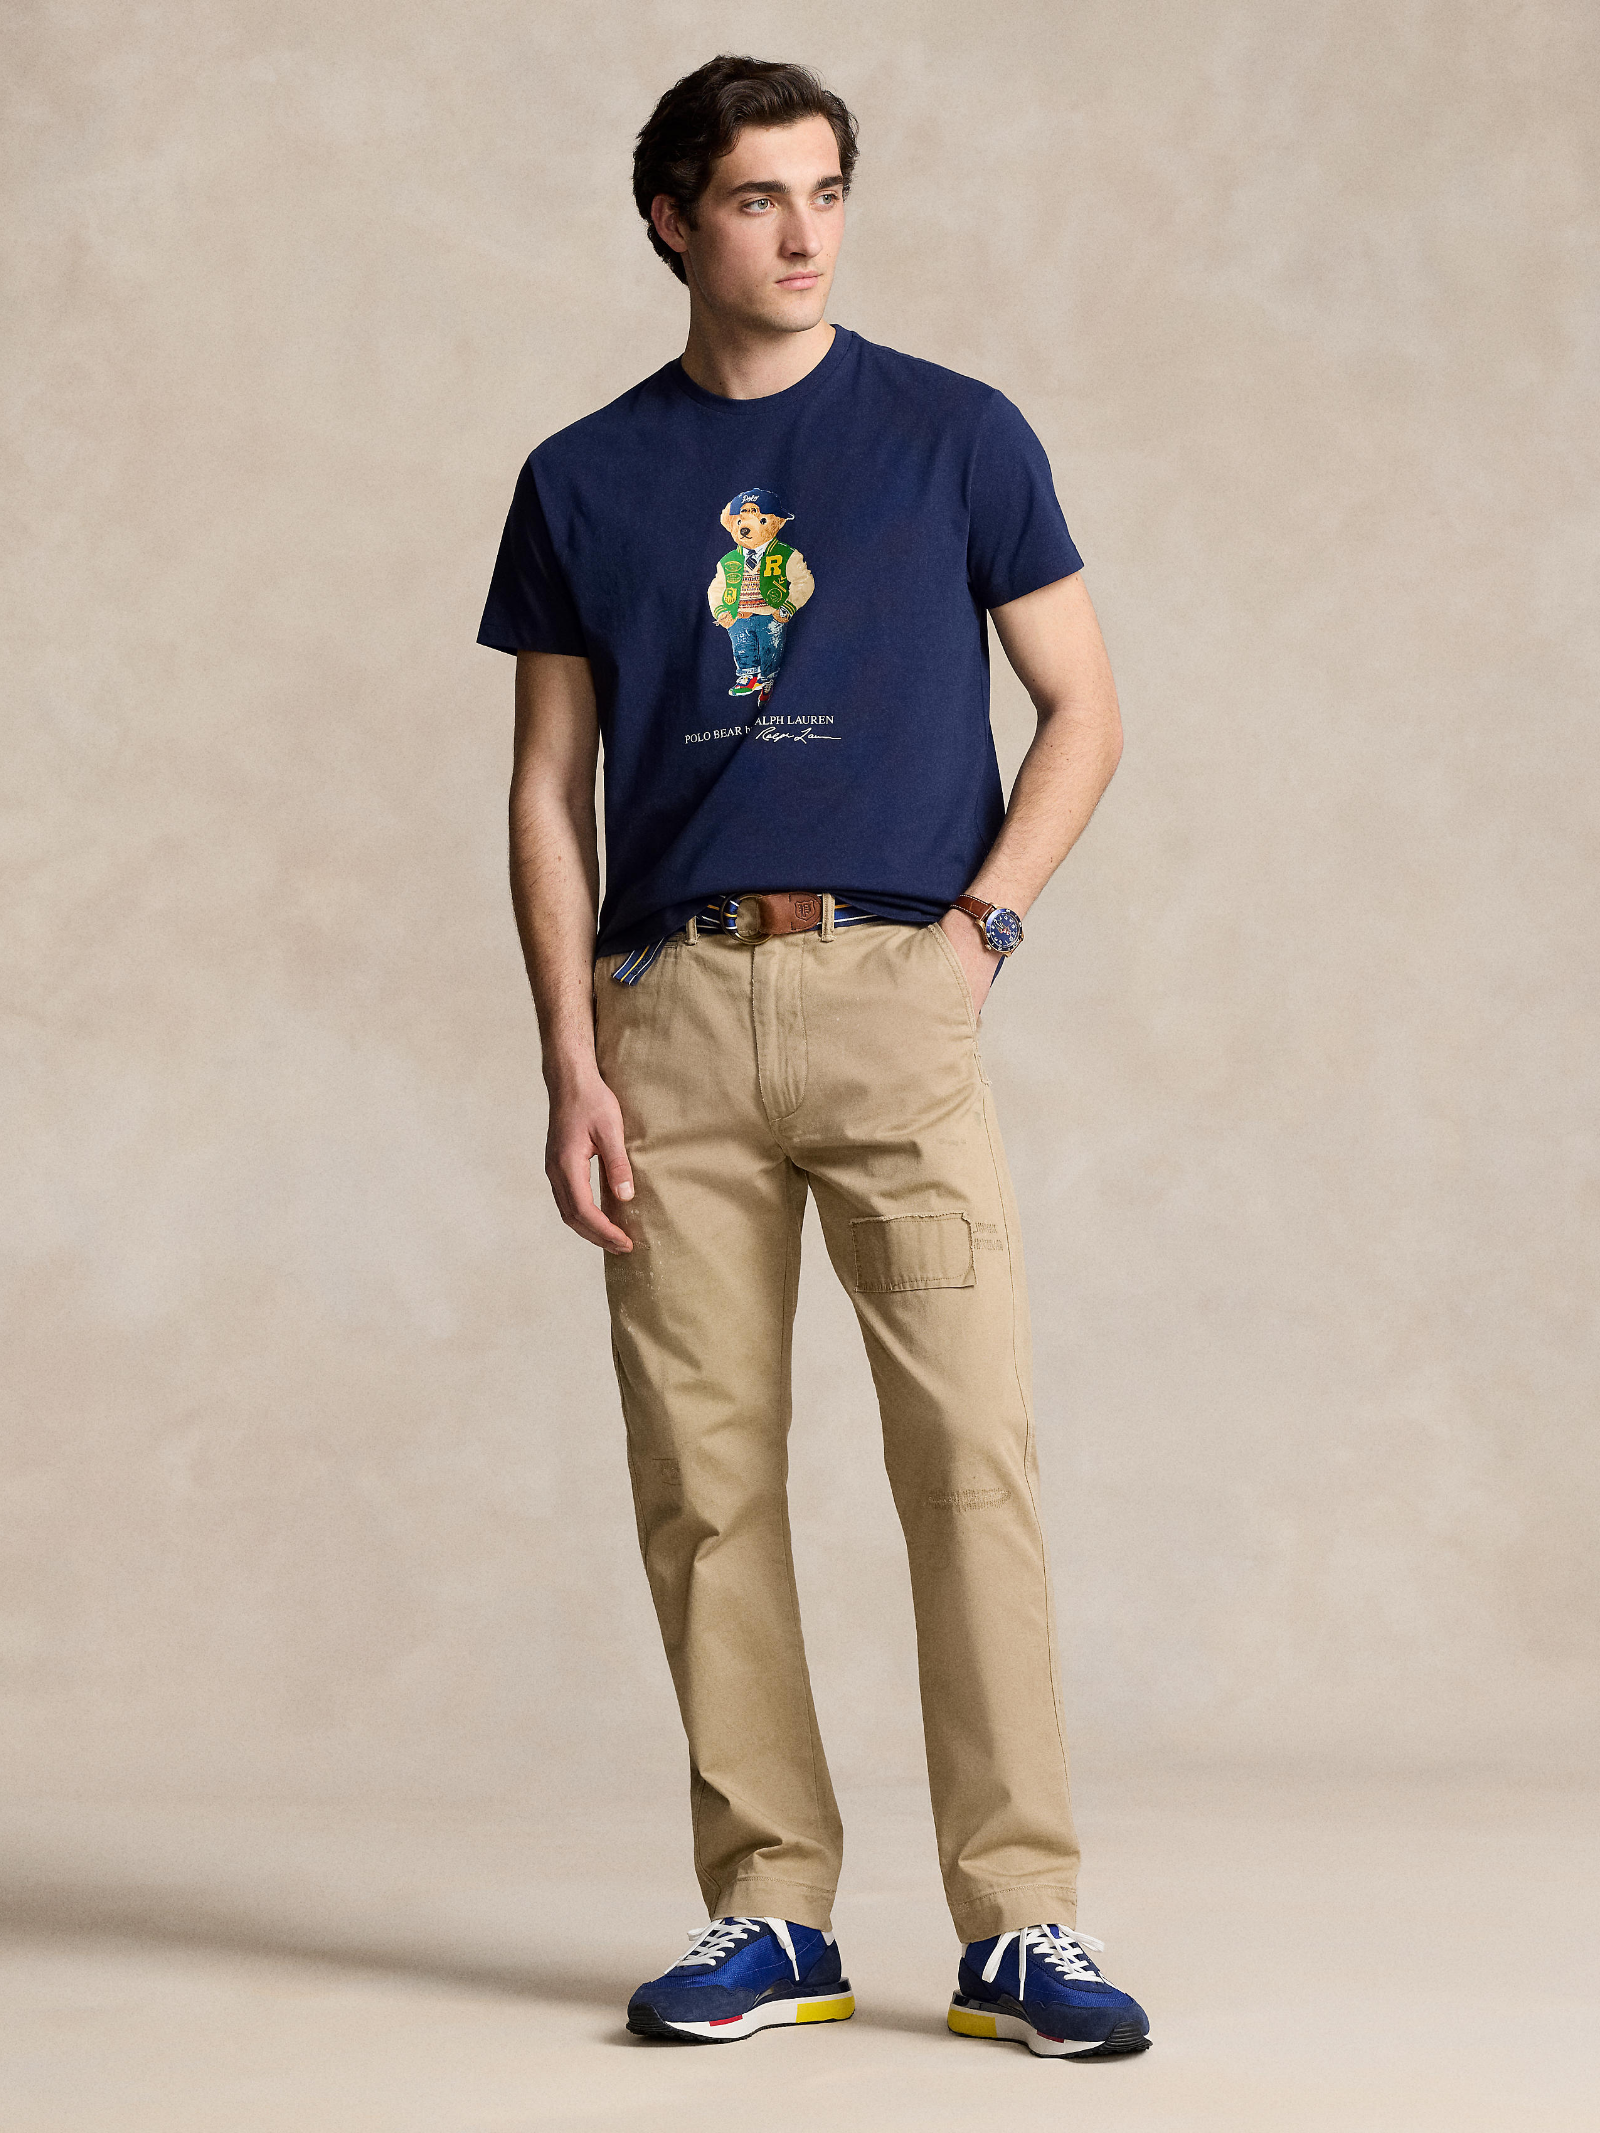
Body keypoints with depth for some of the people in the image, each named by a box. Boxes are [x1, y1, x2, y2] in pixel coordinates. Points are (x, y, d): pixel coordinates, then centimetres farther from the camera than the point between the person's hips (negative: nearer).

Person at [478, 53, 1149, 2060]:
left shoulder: (958, 437, 7)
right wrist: (573, 1063, 0)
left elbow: (1083, 709, 9)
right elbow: (549, 791, 10)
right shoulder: (583, 482, 11)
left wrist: (975, 923, -5)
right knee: (705, 1472, 2)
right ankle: (768, 1909, 11)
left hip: (894, 992, -2)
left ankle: (1020, 1922, -4)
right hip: (673, 1006, 2)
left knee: (971, 1447, -9)